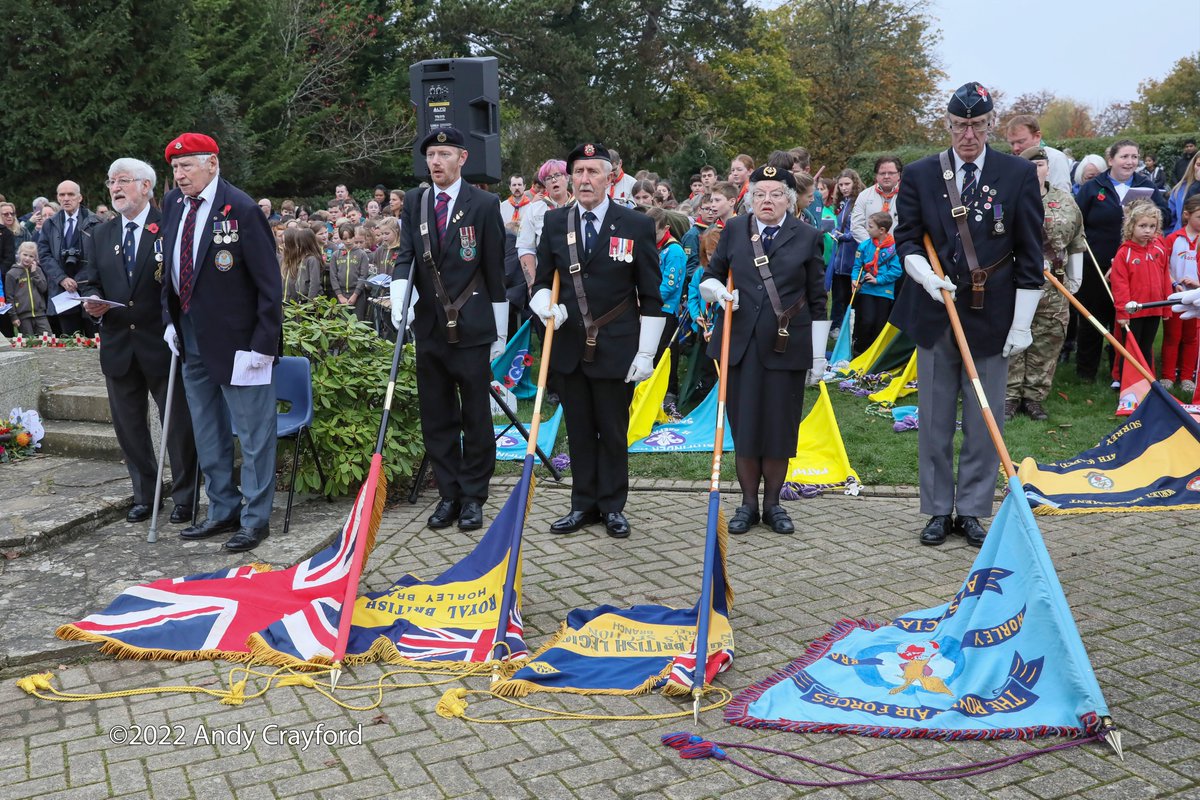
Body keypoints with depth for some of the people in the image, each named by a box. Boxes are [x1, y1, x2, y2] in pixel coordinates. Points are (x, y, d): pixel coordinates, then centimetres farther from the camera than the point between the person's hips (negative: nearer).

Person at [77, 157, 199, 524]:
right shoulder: (97, 236, 10)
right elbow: (89, 284, 11)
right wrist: (93, 304, -11)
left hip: (162, 344, -5)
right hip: (118, 347, 5)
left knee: (178, 424, 3)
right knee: (128, 426, 13)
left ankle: (184, 498, 17)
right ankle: (144, 496, 27)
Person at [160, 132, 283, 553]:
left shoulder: (241, 209, -14)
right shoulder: (172, 203, 6)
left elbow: (269, 282, -14)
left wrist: (262, 344, -17)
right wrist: (171, 321, 11)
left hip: (237, 340, -7)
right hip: (193, 339, 8)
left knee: (252, 434, 2)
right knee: (207, 433, 15)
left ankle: (255, 518, 13)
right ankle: (222, 510, 28)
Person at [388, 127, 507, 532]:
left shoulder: (484, 204, -3)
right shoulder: (414, 202, 8)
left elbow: (495, 270, -2)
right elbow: (405, 255, 2)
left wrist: (500, 331, -1)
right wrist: (399, 297, -18)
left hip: (472, 328, -4)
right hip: (429, 327, 4)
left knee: (476, 418, 4)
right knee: (436, 418, 10)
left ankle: (473, 497, 15)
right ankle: (449, 495, 22)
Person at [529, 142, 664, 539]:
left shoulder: (637, 225, -4)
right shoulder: (554, 222, 5)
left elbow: (651, 295, -2)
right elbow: (543, 279, 14)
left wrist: (646, 352, -6)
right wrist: (545, 304, -9)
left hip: (616, 349, -3)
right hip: (569, 346, 3)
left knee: (613, 431, 7)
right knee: (579, 430, 11)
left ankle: (612, 506, 21)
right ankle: (583, 505, 23)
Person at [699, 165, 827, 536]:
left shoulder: (807, 237, 3)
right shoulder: (734, 230, 6)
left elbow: (817, 299, 4)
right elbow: (711, 275, 15)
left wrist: (819, 351, 1)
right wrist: (716, 289, -9)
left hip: (787, 345, -1)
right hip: (741, 344, 1)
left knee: (780, 424, 5)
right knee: (744, 422, 5)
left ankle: (773, 503, 20)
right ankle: (748, 503, 18)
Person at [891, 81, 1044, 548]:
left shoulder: (1019, 174, 1)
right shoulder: (919, 175, 4)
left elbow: (1029, 254, 1)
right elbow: (906, 238, 5)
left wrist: (1022, 324, -4)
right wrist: (927, 276, -16)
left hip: (991, 318, -1)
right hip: (934, 316, 1)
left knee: (984, 423, 6)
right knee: (934, 420, 8)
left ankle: (971, 510, 19)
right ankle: (938, 511, 20)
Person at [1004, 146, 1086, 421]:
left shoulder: (1066, 201, 9)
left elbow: (1076, 244, 16)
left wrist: (1074, 283, 14)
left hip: (1053, 288, 3)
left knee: (1046, 344, 5)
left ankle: (1034, 398, 15)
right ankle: (1010, 396, 10)